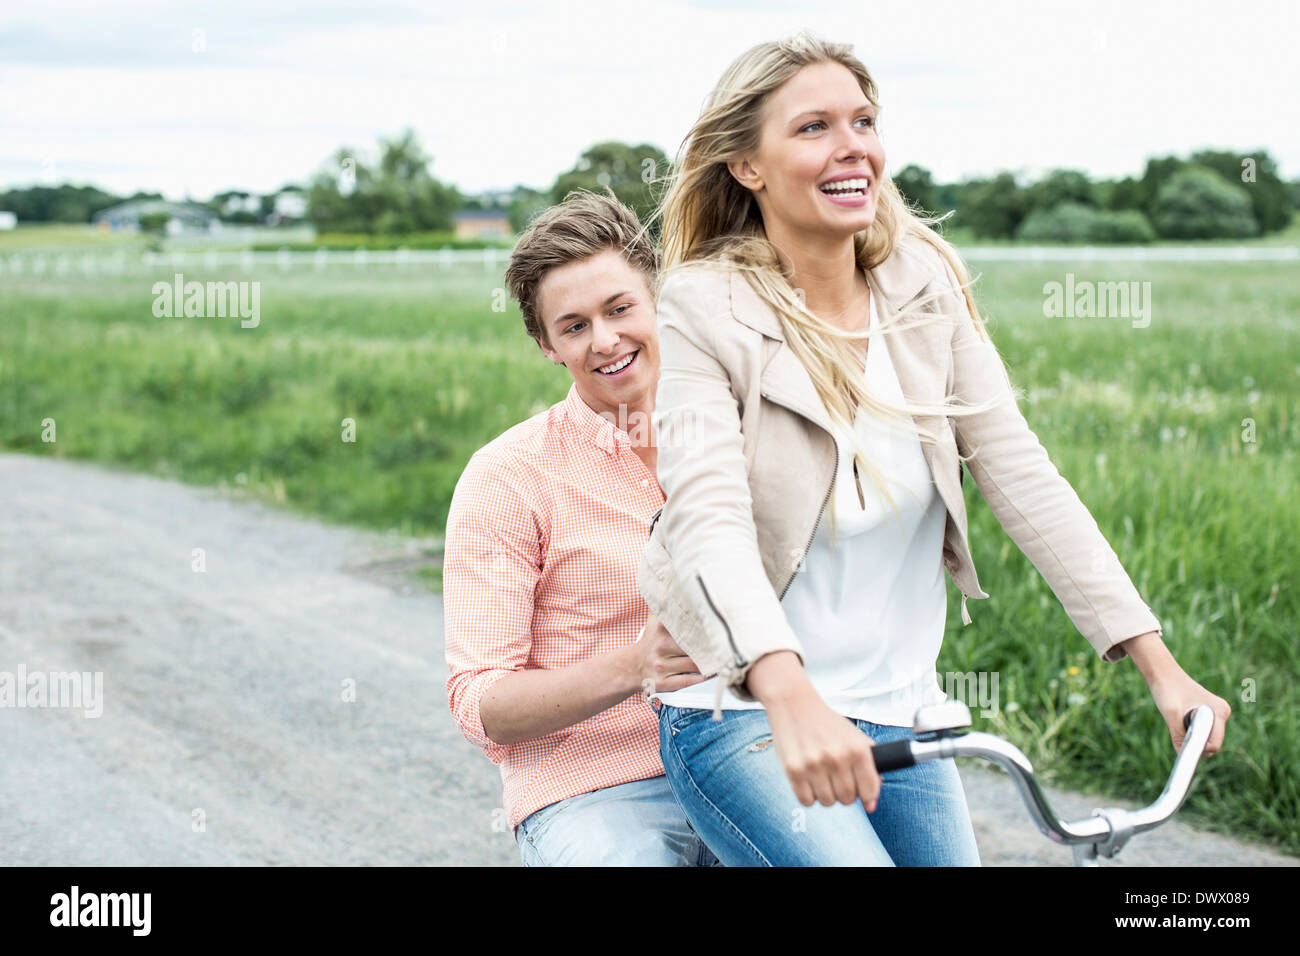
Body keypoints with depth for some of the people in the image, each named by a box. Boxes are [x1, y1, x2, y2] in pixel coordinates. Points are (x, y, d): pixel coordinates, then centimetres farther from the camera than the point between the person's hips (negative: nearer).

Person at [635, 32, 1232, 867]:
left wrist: (1159, 665, -12)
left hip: (899, 713, 5)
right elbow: (710, 520, -25)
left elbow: (1021, 475, -4)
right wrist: (790, 696, -42)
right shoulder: (705, 310, -12)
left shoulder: (925, 283, 0)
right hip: (746, 713, -5)